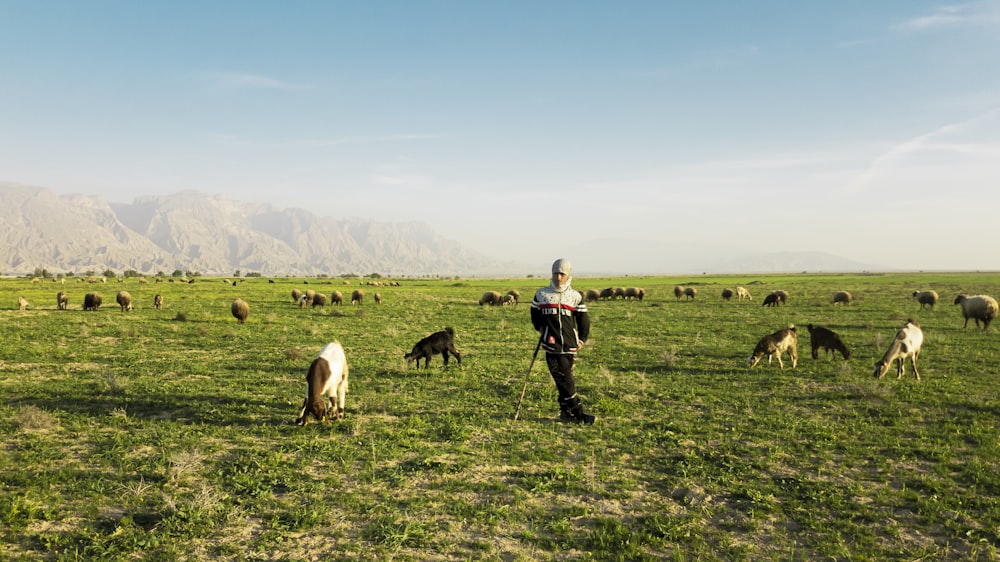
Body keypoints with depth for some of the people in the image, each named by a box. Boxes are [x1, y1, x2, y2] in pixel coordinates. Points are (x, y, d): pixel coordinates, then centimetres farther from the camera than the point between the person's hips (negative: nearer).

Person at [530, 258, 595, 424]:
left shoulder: (575, 297, 7)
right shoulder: (541, 295, 6)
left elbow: (584, 320, 13)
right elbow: (535, 314, 22)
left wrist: (582, 339, 8)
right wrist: (541, 329, 16)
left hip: (569, 345, 1)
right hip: (551, 345, -1)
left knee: (564, 379, 5)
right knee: (565, 379, -7)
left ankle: (565, 411, 16)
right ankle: (577, 412, -2)